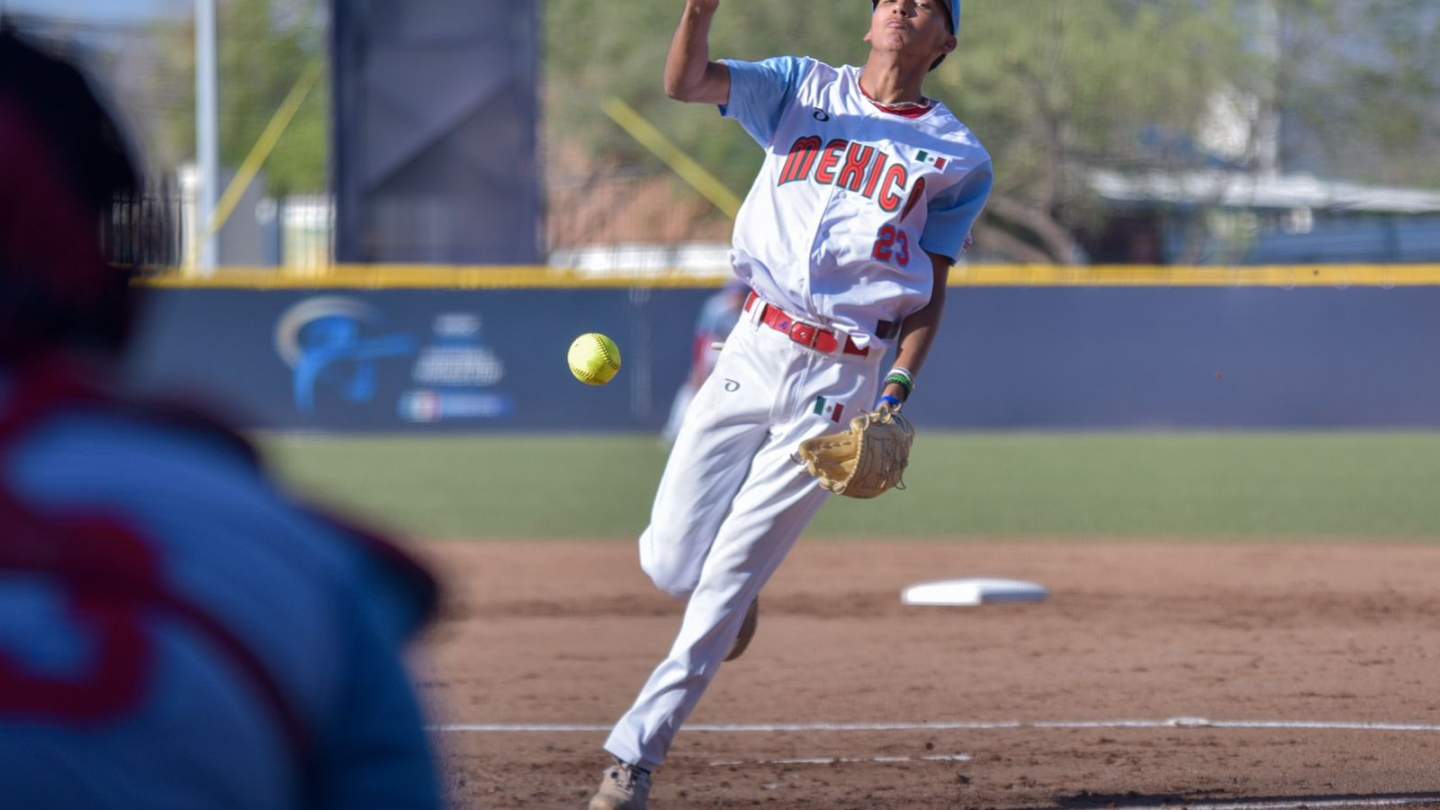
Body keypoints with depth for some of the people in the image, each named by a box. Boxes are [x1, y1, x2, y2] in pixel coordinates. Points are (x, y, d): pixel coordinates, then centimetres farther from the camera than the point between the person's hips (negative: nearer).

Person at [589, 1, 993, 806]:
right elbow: (685, 81, -5)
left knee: (722, 584, -5)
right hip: (753, 353, 2)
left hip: (841, 383, -2)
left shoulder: (959, 158, 5)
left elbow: (930, 293, 5)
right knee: (671, 564, -1)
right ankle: (739, 593, 35)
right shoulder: (802, 91, 10)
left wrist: (897, 397, -9)